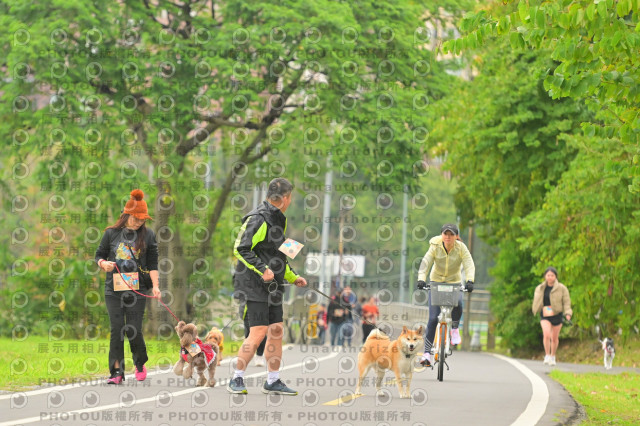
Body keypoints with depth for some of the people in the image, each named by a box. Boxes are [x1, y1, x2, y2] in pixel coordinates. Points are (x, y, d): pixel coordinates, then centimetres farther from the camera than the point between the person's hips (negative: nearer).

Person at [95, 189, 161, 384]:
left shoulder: (148, 235, 5)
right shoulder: (111, 233, 6)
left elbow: (153, 263, 4)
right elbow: (99, 255, 15)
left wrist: (155, 285, -8)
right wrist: (104, 264, -8)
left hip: (137, 290, -1)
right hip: (114, 289, 1)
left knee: (133, 330, -4)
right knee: (117, 329, -6)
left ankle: (140, 363, 24)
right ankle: (116, 372, -2)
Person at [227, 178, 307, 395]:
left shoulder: (277, 219, 18)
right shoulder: (258, 219, -13)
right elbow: (240, 249, -18)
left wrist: (292, 277, 24)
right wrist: (262, 269, -24)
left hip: (272, 287, 9)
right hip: (255, 287, -9)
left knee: (276, 332, 7)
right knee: (258, 333, -12)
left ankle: (273, 381, 15)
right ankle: (236, 380, -4)